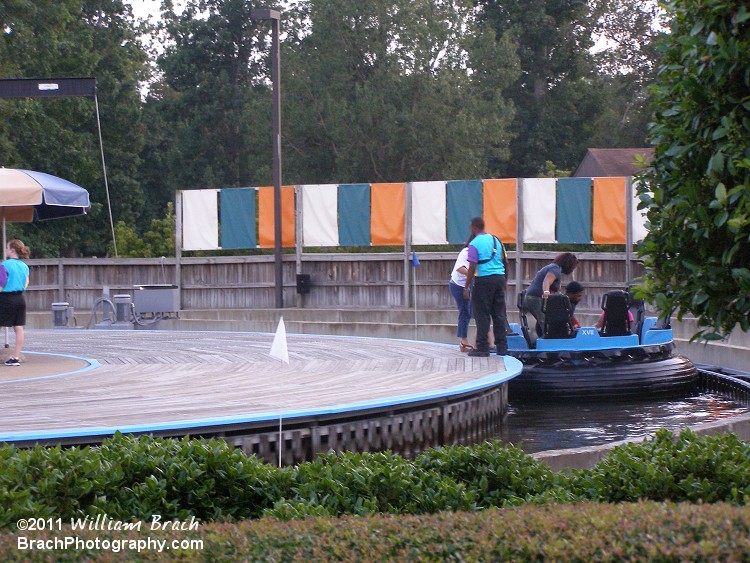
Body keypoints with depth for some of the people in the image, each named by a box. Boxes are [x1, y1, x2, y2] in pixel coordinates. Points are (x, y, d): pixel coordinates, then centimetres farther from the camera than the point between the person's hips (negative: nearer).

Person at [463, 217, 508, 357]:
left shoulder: (474, 244, -8)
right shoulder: (496, 240, 13)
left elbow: (472, 267, -13)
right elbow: (505, 262, 16)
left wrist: (467, 287, -10)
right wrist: (504, 281, 26)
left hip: (483, 279, -6)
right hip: (499, 277, 6)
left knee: (482, 314, -1)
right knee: (499, 314, 10)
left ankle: (482, 347, -2)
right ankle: (502, 347, 11)